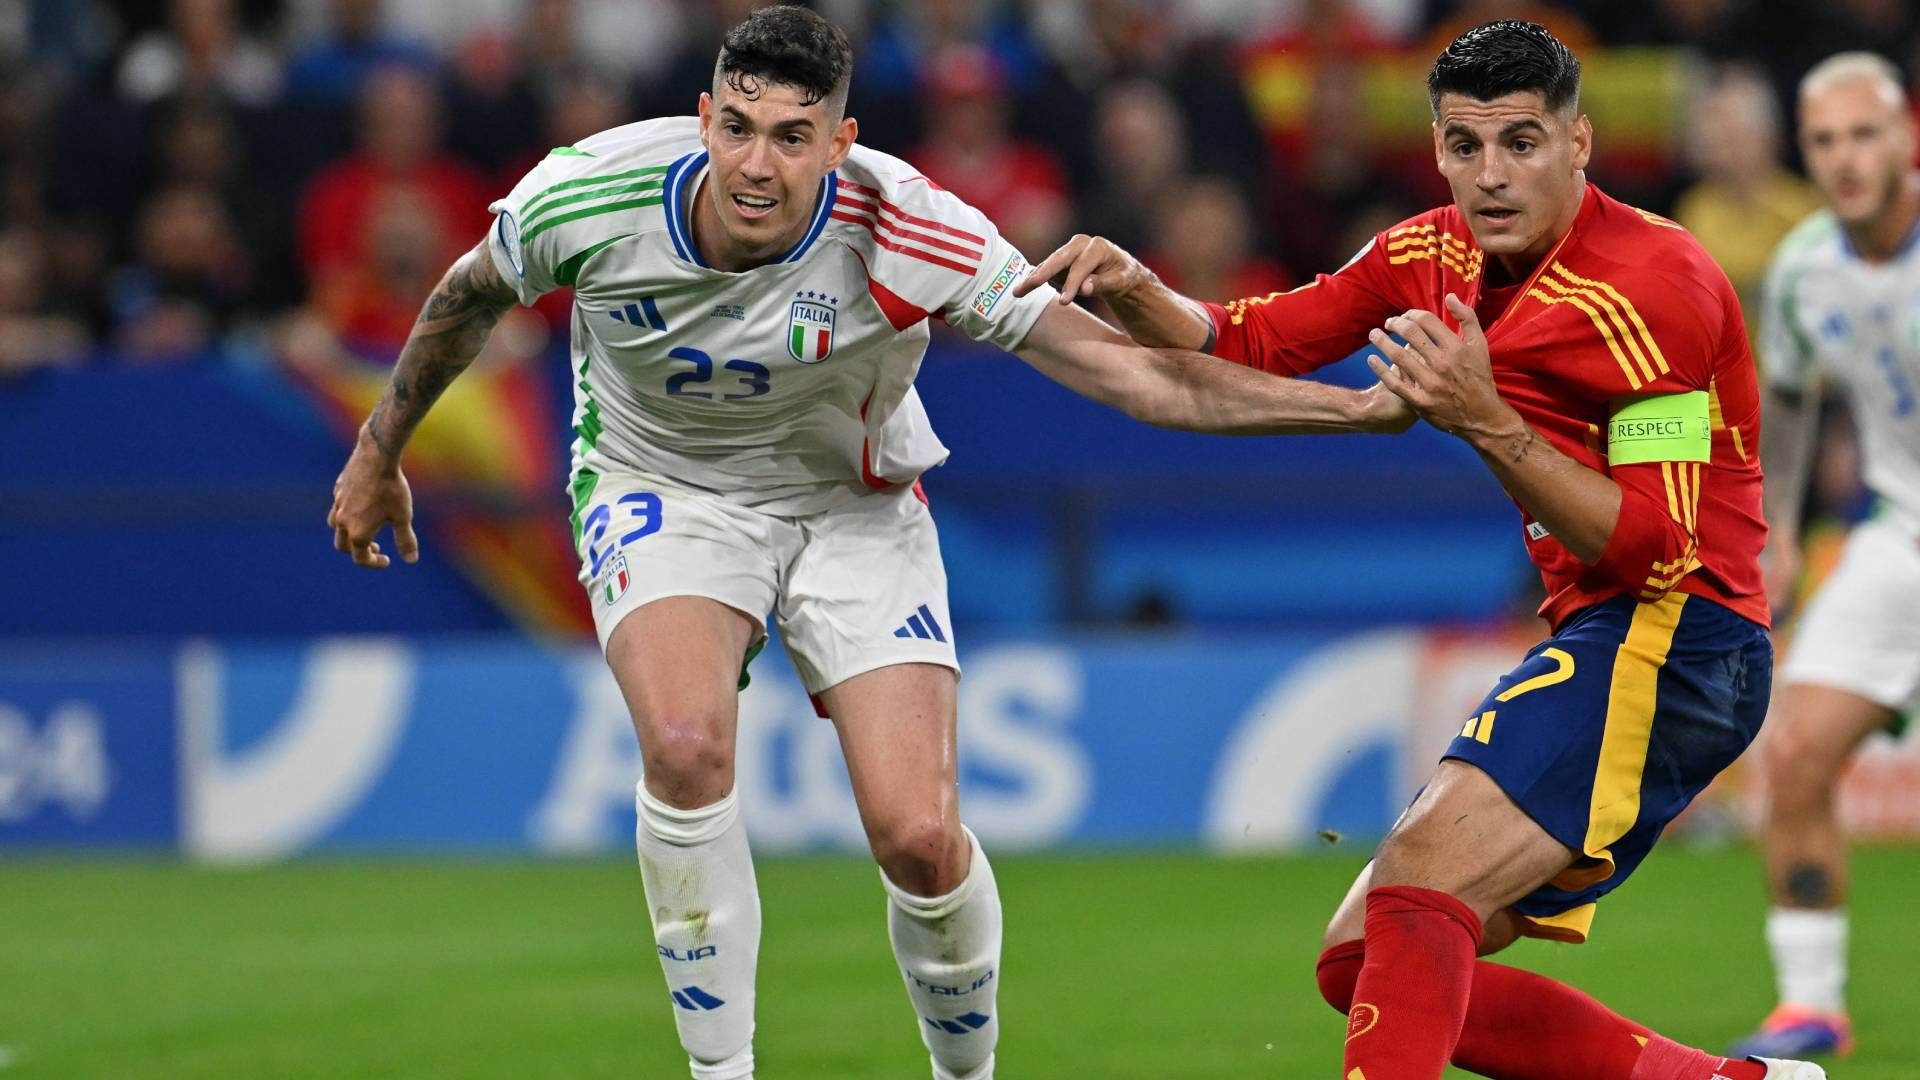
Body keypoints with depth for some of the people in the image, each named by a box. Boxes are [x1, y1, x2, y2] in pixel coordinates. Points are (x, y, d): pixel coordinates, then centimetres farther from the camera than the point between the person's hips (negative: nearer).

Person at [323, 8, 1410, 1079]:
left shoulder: (905, 233, -29)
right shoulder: (588, 197, -25)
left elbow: (1129, 371, -28)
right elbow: (471, 296, -1)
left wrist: (1365, 406, -35)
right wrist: (379, 454, 11)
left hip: (851, 505, 0)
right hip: (662, 486, 0)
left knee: (919, 836, -13)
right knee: (687, 744, -30)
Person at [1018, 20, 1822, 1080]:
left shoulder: (1652, 285, -16)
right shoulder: (1429, 257, 9)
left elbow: (1653, 548, -20)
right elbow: (1245, 347, 14)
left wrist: (1488, 424, -28)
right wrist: (1133, 292, -6)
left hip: (1668, 636, -10)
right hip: (1600, 643, 10)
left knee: (1420, 882, -26)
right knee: (1364, 960, 6)